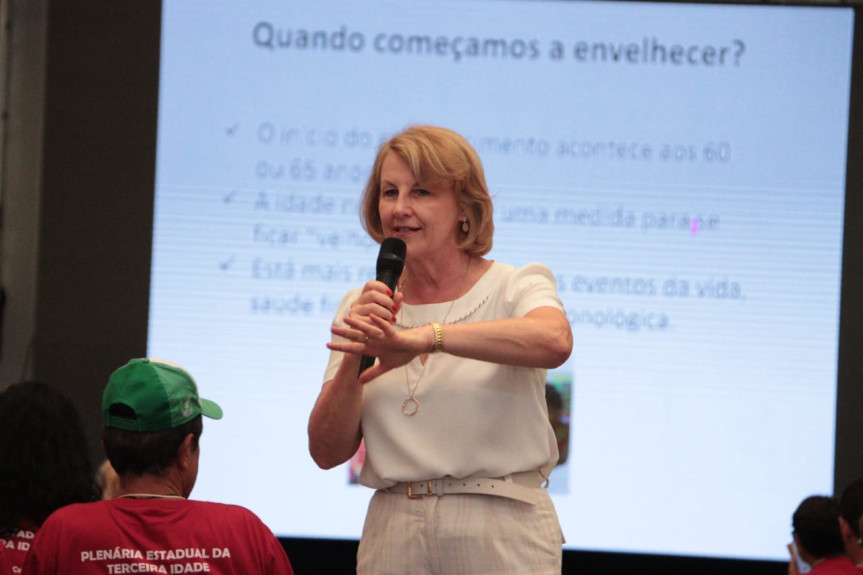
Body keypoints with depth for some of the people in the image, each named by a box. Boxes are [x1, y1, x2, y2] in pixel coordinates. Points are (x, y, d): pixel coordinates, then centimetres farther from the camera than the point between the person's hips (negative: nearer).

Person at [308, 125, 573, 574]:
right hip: (394, 539, 3)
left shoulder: (516, 287, -1)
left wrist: (420, 338, -35)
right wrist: (355, 356, -13)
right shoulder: (362, 306, 11)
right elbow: (327, 452, 5)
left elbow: (553, 341, -27)